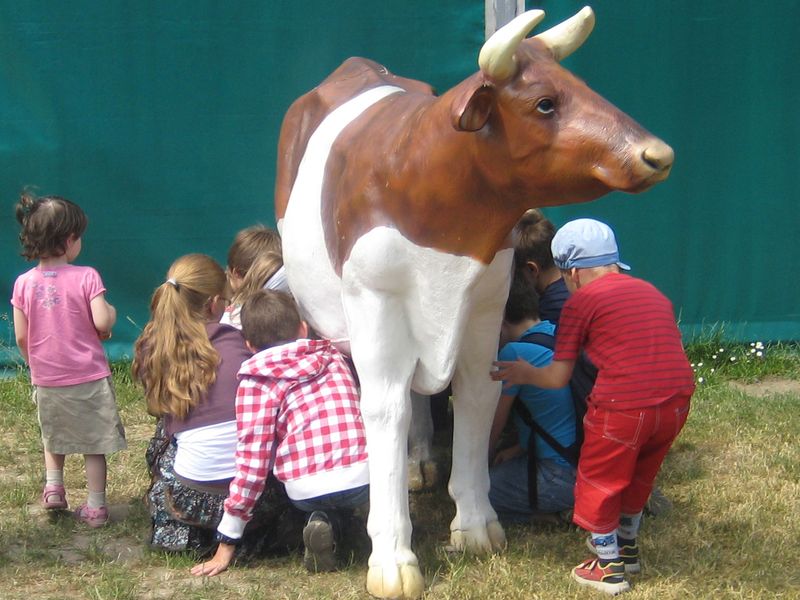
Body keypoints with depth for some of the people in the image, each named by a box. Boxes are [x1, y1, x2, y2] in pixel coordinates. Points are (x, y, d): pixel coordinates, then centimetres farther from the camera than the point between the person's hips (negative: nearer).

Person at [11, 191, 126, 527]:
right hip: (89, 378, -2)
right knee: (94, 444, 10)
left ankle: (53, 485, 14)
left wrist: (35, 366, 14)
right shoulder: (86, 277, -14)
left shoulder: (24, 283, -6)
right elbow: (102, 323, -20)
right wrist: (111, 312, 3)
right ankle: (95, 507, 14)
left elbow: (21, 337, -3)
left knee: (53, 436, 27)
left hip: (47, 380, 3)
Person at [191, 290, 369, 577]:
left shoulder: (256, 381, 4)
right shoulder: (332, 355, 16)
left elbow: (252, 461, 0)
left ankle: (323, 522, 5)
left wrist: (226, 543, 6)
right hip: (363, 479, 2)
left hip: (306, 490, -2)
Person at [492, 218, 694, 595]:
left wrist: (524, 374, 23)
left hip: (623, 405, -6)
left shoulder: (581, 302, 2)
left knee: (599, 482, 15)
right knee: (639, 477, 28)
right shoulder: (651, 292, 20)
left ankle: (609, 567, 23)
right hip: (677, 400, 7)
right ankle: (627, 548, 45)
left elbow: (557, 378, 3)